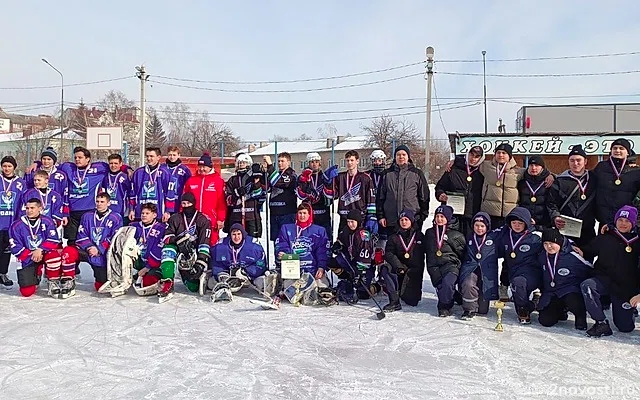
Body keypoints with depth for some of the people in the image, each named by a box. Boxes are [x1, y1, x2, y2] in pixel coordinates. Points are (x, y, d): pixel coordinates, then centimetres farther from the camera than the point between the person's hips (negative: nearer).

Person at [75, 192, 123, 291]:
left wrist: (99, 250, -15)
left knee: (101, 286, -6)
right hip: (88, 250, 3)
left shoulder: (116, 218, 2)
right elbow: (81, 236, 6)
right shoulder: (87, 216, 13)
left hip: (104, 255, -3)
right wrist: (89, 247, -13)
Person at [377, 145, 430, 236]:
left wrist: (423, 215, 2)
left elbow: (424, 196, 7)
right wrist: (380, 216, 4)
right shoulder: (387, 174, 10)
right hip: (391, 220, 2)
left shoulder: (417, 173, 6)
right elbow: (380, 196, 11)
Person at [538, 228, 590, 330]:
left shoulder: (572, 256, -17)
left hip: (571, 291, -5)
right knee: (545, 321, -11)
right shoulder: (542, 256, 3)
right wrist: (543, 290, 21)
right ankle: (560, 311, 24)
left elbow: (591, 271, -8)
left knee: (573, 302, -40)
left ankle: (581, 316, -3)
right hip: (550, 294, 5)